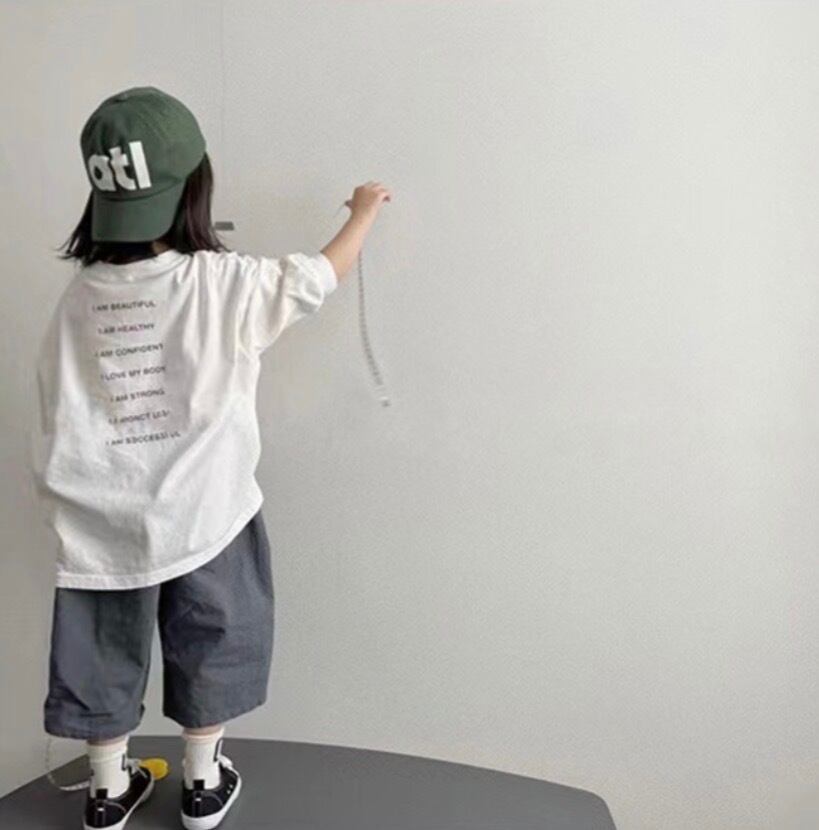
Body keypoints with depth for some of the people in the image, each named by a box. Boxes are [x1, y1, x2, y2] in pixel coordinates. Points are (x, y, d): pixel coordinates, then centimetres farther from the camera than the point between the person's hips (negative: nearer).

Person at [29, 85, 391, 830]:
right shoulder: (226, 284, -15)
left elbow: (56, 425, 0)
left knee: (104, 656, 20)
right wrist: (366, 209, 17)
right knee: (208, 649, 19)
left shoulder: (78, 297, -5)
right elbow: (323, 275, 0)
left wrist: (62, 500, 14)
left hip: (102, 523, 3)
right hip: (203, 517, -3)